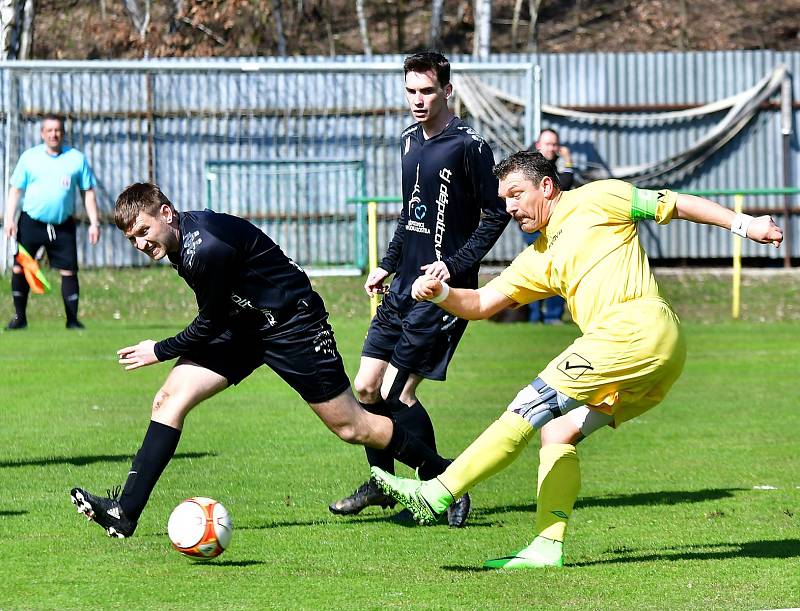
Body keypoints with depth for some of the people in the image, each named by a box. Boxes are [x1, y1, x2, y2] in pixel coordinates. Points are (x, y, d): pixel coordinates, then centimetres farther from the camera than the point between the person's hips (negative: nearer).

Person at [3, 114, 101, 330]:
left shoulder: (77, 158, 3)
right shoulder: (29, 157, 3)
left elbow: (88, 192, 7)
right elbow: (15, 190, 6)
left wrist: (94, 222, 1)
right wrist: (9, 219, -5)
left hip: (63, 226, 0)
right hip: (31, 222, 0)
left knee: (69, 270, -4)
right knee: (19, 268, -3)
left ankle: (72, 319, 5)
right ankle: (20, 317, 9)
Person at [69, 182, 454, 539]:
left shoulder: (207, 248, -31)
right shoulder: (180, 236, -3)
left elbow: (210, 324, -19)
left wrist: (160, 352, -7)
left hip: (292, 324, -8)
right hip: (242, 323, 9)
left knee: (350, 427, 0)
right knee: (170, 398, -7)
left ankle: (443, 475, 18)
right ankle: (126, 513, -10)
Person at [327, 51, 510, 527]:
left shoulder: (469, 146, -11)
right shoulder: (411, 140, 13)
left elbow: (496, 215, -10)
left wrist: (455, 265, -18)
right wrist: (387, 264, 20)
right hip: (404, 287, 8)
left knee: (397, 393, -12)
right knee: (367, 387, 6)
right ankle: (382, 483, 25)